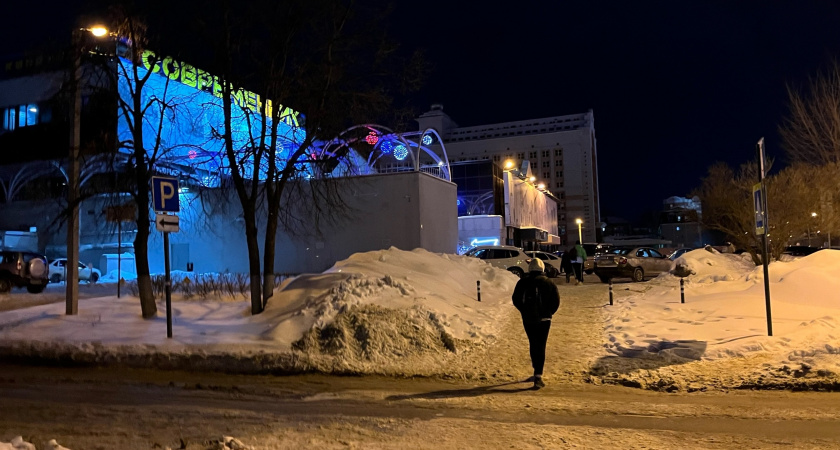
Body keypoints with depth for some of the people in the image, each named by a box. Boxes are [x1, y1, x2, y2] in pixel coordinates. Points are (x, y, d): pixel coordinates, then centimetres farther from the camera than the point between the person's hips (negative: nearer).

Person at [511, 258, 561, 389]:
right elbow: (556, 300, -3)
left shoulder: (522, 282, -1)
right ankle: (538, 376, -9)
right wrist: (548, 313, 9)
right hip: (543, 319, -2)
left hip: (527, 319, 2)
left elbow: (516, 299, 3)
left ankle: (537, 369, 31)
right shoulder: (548, 282, -4)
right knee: (541, 346, -1)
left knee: (533, 344, 18)